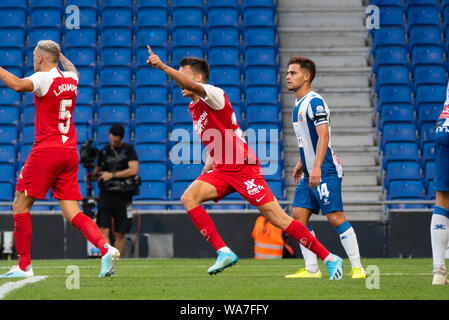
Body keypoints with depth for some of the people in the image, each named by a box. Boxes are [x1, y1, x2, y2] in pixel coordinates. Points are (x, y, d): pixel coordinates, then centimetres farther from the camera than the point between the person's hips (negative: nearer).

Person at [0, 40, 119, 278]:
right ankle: (105, 248, -17)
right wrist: (58, 53, 55)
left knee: (20, 206, 4)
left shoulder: (44, 78, -9)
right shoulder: (70, 80, 14)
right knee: (72, 213, 5)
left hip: (46, 151, -7)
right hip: (69, 153, 7)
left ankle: (24, 265, 3)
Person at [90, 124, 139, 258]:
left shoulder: (129, 150, 2)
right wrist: (90, 176, -1)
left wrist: (112, 175, -13)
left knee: (119, 234, 4)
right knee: (103, 230, -14)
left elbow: (134, 170, -11)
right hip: (106, 194, 2)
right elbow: (97, 173, 22)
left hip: (123, 196, -2)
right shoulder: (104, 151, 12)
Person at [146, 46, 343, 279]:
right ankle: (223, 252, -16)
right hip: (222, 171, 8)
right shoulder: (193, 107, 16)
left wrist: (163, 67, -40)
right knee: (188, 198, -13)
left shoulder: (214, 95, -10)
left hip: (242, 167, -8)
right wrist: (210, 162, 14)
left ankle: (329, 259, -4)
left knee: (277, 218, -11)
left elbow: (193, 86, -34)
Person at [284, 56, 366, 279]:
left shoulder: (315, 102, -13)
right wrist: (301, 164, 26)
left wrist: (316, 167, -28)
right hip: (309, 173, 10)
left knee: (335, 217, -11)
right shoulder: (298, 104, 16)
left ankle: (357, 267, -7)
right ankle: (311, 269, 5)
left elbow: (324, 136, -21)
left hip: (325, 171, -10)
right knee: (298, 215, 3)